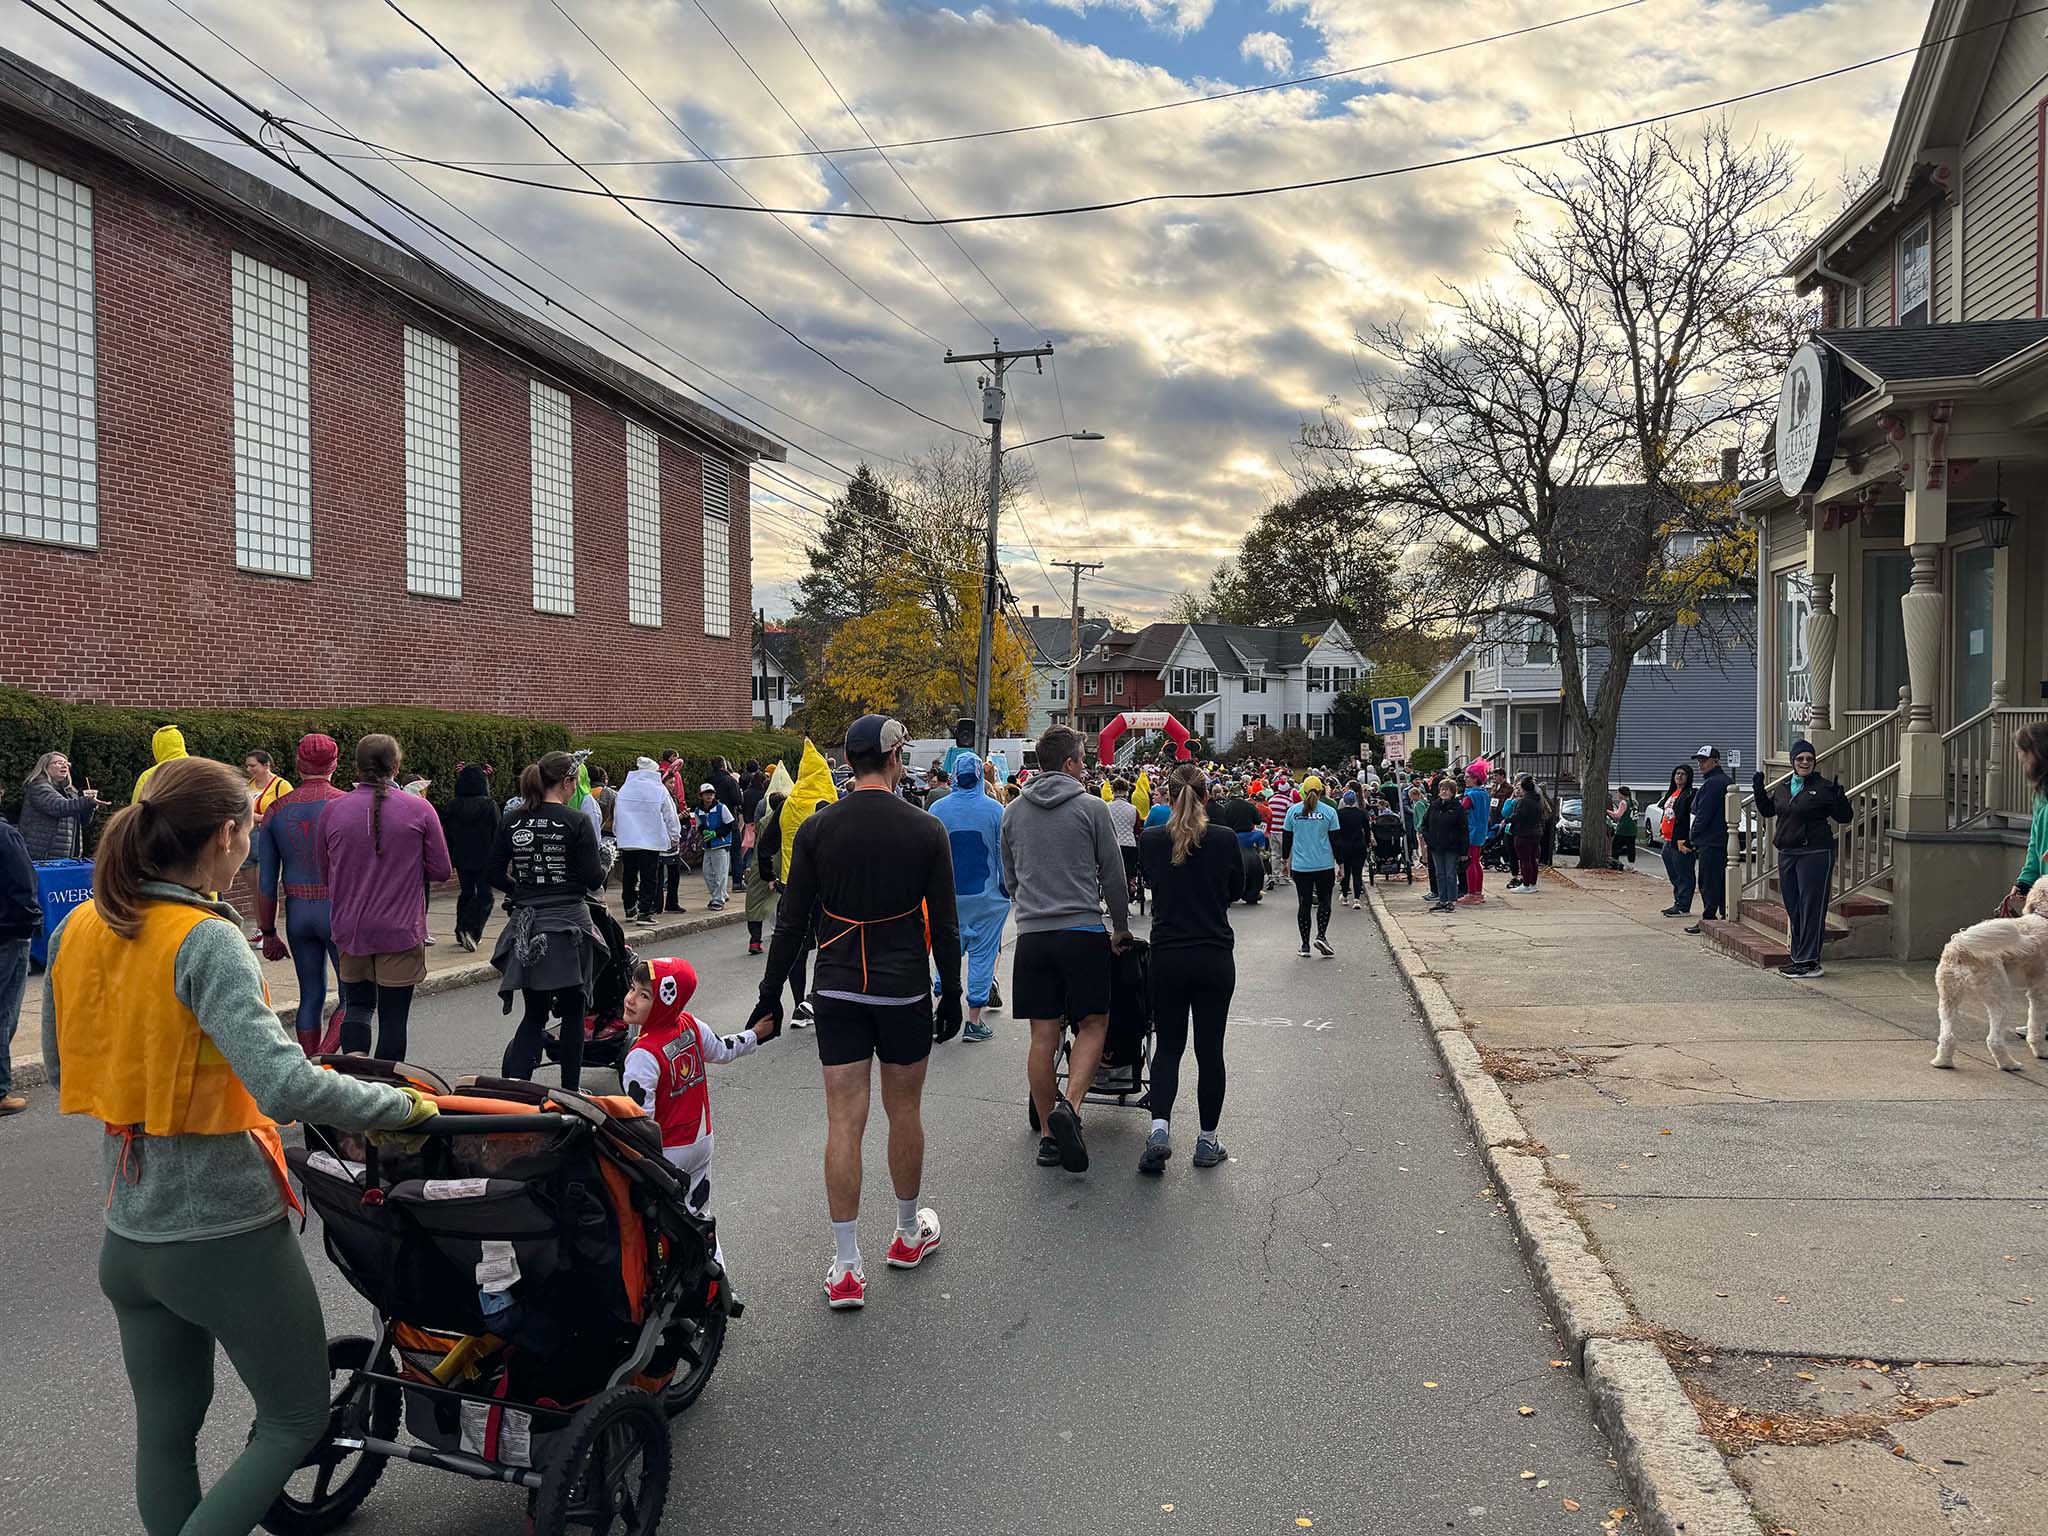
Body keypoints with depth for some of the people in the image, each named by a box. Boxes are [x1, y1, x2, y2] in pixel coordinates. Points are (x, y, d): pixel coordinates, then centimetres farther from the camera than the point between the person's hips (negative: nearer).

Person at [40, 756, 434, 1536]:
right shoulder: (207, 942, -22)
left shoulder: (78, 930, 0)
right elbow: (287, 1088, -33)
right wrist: (403, 1104, -21)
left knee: (165, 1429, 21)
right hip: (230, 1234, -7)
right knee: (297, 1418, 12)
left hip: (130, 1237, 7)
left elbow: (62, 1070, 14)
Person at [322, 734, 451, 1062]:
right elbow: (441, 871, -4)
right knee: (393, 1016, 7)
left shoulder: (332, 811, -3)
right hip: (401, 930, -2)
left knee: (356, 1005, 18)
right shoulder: (419, 810, -10)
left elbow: (326, 876, 8)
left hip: (350, 929, 2)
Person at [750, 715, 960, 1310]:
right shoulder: (926, 829, -6)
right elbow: (944, 925, -4)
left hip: (838, 992, 1)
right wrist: (951, 997, 7)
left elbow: (791, 921, -1)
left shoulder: (816, 828, -3)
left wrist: (770, 996, 7)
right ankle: (910, 1233, 33)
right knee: (904, 1112, 15)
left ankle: (846, 1266, 5)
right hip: (905, 992, -1)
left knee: (844, 1121, 2)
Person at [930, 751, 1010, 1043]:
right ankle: (974, 1023, 7)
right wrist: (1008, 889, 8)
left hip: (948, 896, 2)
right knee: (982, 954, 5)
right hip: (986, 896, -2)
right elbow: (1004, 854, -4)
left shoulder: (938, 809, -3)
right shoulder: (994, 809, -8)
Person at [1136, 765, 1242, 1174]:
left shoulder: (1149, 840, -5)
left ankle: (1160, 1128, -7)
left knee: (1168, 1046, 12)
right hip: (1215, 958, -1)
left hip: (1167, 956, 1)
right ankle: (1207, 1142, 17)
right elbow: (1236, 890, 8)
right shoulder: (1225, 839, -7)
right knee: (1209, 1049, 9)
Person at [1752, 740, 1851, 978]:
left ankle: (1809, 962, -3)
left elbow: (1844, 816, -8)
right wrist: (1758, 790, 12)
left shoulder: (1824, 788, -6)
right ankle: (1798, 957, 22)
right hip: (1787, 854, 7)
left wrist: (1839, 797, -25)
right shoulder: (1783, 788, 13)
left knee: (1812, 907, -6)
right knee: (1792, 907, 12)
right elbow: (1767, 811, 25)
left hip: (1815, 854, -7)